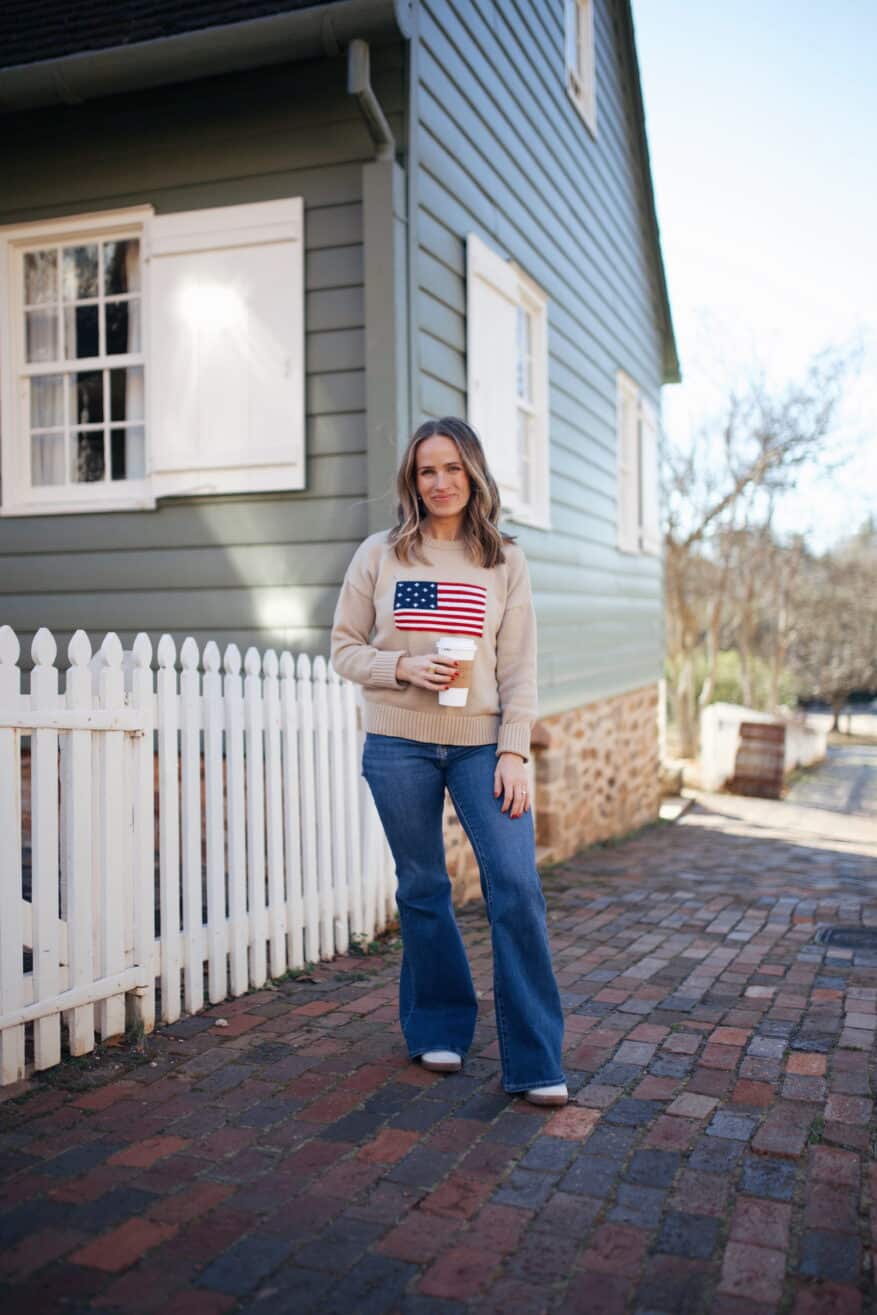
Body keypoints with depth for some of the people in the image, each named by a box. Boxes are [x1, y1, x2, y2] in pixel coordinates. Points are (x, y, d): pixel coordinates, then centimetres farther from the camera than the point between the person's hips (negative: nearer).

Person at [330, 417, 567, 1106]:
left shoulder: (504, 561, 4)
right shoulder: (379, 554, 3)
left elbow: (519, 667, 1)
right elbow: (345, 648, 5)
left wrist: (513, 752, -8)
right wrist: (404, 668, -13)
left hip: (481, 744, 0)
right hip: (399, 746, 0)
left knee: (517, 886, -9)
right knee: (423, 889, 9)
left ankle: (535, 1062, 1)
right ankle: (439, 1029, 29)